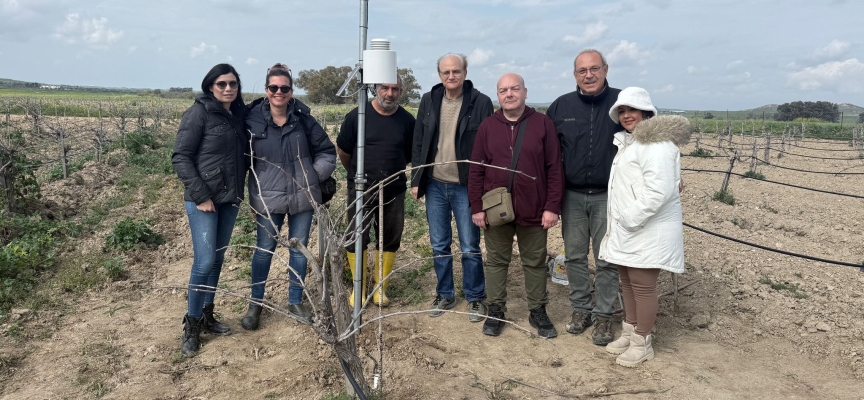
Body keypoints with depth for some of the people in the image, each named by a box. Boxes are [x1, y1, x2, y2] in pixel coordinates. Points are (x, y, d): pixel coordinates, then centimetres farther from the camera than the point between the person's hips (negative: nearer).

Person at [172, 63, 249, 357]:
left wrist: (241, 189, 5)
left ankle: (207, 316, 24)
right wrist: (200, 195, -16)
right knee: (205, 261, -8)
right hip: (203, 200, -6)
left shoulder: (238, 115, 9)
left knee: (218, 260, 12)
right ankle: (191, 325, 6)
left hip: (230, 200, 6)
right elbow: (181, 157, -12)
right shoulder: (199, 113, -9)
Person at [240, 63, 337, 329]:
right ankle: (255, 304, 26)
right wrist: (253, 193, -3)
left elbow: (327, 152, 6)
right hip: (268, 198, -2)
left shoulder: (303, 119, -2)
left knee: (299, 249, 12)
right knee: (264, 250, 8)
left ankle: (295, 302, 28)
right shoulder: (253, 120, -6)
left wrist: (314, 176, -4)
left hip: (302, 197, 2)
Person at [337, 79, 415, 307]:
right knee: (356, 239, 3)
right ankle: (359, 288, 19)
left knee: (390, 240, 9)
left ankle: (381, 288, 24)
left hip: (394, 191, 2)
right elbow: (343, 150, 4)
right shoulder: (357, 116, -7)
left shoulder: (407, 121, -3)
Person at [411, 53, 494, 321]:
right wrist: (416, 181, 4)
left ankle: (475, 298, 20)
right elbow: (418, 143, 8)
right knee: (439, 246, 12)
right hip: (435, 186, 4)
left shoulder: (481, 102, -7)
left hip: (466, 187, -4)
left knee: (470, 247, 4)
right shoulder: (429, 101, 5)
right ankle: (444, 295, 27)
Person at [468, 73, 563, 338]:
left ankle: (538, 311, 27)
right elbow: (476, 170, 3)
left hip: (533, 211, -1)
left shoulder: (543, 124, -2)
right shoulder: (487, 126, 3)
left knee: (535, 262, 12)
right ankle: (496, 311, 26)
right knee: (496, 261, 12)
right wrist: (476, 207, -2)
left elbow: (554, 168, -3)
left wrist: (552, 206, -8)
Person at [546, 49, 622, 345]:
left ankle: (603, 315, 18)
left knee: (606, 259, 5)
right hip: (572, 196, 2)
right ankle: (580, 308, 26)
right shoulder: (561, 106, 2)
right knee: (574, 255, 10)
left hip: (607, 196, -2)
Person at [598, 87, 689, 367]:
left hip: (647, 230, -9)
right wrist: (620, 222, 16)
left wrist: (631, 219, -21)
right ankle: (629, 333, 29)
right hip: (625, 228, 9)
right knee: (627, 282, 16)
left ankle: (641, 343, 12)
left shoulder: (656, 143, -15)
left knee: (642, 285, -1)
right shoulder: (627, 142, 18)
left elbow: (659, 190, -25)